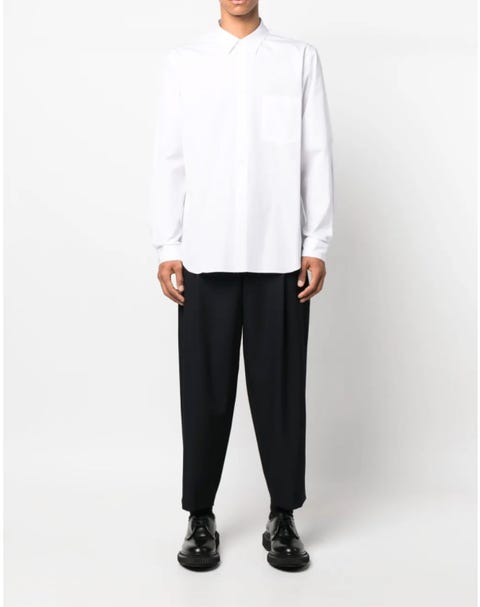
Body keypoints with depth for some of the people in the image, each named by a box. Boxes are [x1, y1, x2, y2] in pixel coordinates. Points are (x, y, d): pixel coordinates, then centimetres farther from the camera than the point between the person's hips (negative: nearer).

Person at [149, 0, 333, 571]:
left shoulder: (300, 58, 8)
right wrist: (167, 249, 0)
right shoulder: (182, 61, 10)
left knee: (280, 389, 5)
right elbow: (168, 159, 6)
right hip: (205, 255, 1)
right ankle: (200, 518, 18)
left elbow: (317, 155, 5)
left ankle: (283, 518, 19)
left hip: (280, 255, 0)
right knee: (205, 389, 4)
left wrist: (317, 245, -1)